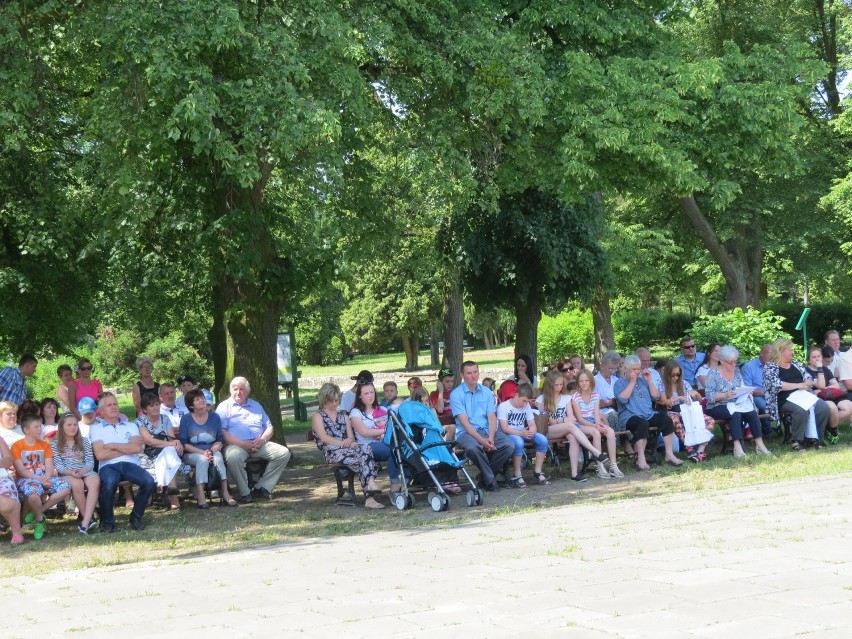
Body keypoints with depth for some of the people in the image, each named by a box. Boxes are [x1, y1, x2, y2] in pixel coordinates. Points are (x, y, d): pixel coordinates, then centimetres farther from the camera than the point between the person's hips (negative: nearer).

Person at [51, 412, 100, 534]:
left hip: (85, 471, 2)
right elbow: (58, 465, -1)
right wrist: (70, 472, -21)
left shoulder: (84, 441, 16)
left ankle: (85, 522, -42)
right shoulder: (55, 444, 9)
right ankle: (89, 517, -23)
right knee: (77, 484, -39)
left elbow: (90, 461, 8)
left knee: (95, 481, -34)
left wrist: (82, 471, -14)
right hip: (66, 474, -2)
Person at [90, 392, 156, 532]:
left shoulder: (131, 426, 21)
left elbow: (137, 448, 2)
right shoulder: (96, 428, 12)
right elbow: (100, 455, -4)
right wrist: (127, 448, 2)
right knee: (110, 483, -39)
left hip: (130, 464, 3)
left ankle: (136, 518, -5)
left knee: (149, 481, -28)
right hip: (108, 466, -3)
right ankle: (107, 521, -14)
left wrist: (112, 445, -2)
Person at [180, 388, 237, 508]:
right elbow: (184, 444, -6)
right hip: (191, 454, -2)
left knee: (218, 457, -31)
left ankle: (225, 493, -35)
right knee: (202, 459, -35)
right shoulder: (186, 419, 0)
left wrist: (211, 451, -17)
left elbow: (220, 441, 5)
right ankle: (200, 495, -40)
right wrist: (203, 452, -18)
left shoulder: (215, 417, 7)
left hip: (212, 451, 2)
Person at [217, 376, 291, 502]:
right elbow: (222, 432, -5)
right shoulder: (224, 407, 9)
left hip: (259, 444, 5)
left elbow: (269, 427, 21)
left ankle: (262, 487, -12)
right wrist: (242, 444, -15)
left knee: (283, 453, -17)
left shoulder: (256, 406, 26)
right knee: (233, 457, -40)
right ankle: (244, 493, -23)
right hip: (236, 445, -5)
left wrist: (263, 439, -3)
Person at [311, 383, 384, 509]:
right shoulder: (318, 416, 15)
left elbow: (351, 437, 18)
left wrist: (350, 441, -9)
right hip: (331, 452, -4)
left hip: (347, 448, 4)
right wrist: (344, 443, -14)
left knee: (366, 449, -33)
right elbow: (324, 438, -3)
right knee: (364, 460, -33)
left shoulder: (343, 416, 30)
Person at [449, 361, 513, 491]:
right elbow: (464, 421, -11)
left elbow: (492, 417, 2)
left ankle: (485, 476, -3)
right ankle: (490, 479, -15)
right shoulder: (456, 394, -3)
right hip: (466, 432, -4)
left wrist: (491, 437, -17)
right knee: (473, 448, -38)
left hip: (487, 430, 4)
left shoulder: (487, 392, 12)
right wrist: (481, 440, -21)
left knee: (508, 446, -22)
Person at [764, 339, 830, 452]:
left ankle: (815, 438, -9)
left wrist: (806, 384, -8)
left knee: (823, 408, -20)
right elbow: (776, 385, -15)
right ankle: (796, 441, -22)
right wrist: (798, 385, -14)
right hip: (785, 399, -6)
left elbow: (809, 379, 17)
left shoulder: (795, 364, 21)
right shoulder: (770, 367, 0)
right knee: (802, 410, -36)